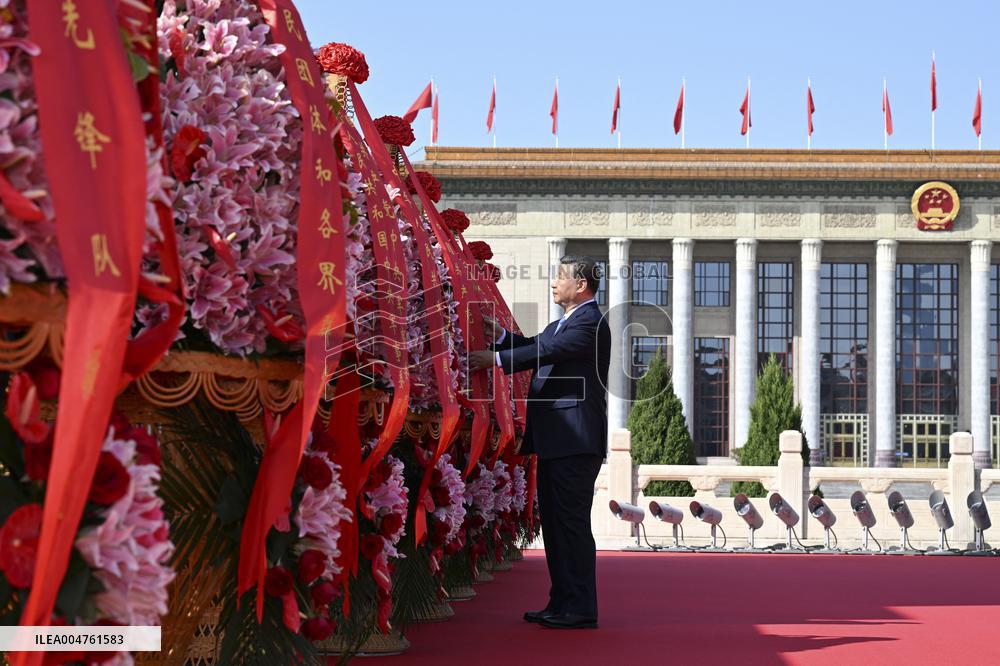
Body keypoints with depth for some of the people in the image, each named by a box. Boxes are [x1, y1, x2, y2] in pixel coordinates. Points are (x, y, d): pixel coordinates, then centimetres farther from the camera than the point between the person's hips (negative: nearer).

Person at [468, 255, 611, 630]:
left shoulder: (590, 322, -11)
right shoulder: (562, 323, 23)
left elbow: (547, 350, -20)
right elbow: (536, 348, 19)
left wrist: (495, 359, -18)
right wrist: (501, 336, 4)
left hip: (575, 440, -11)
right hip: (554, 441, 11)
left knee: (572, 522, -8)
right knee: (553, 521, 13)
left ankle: (581, 610, -4)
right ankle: (561, 604, 20)